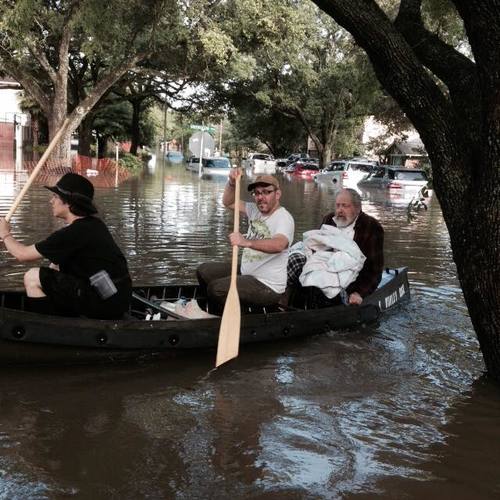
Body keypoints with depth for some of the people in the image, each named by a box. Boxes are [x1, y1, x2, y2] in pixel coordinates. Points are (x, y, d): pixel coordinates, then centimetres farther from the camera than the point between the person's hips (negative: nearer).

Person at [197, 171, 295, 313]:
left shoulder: (284, 218, -21)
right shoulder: (255, 210, 6)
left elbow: (278, 244, -41)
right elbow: (228, 202, 11)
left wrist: (247, 242, -56)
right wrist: (231, 183, -10)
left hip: (268, 287, -9)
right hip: (246, 271, 9)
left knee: (216, 289, -23)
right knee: (204, 271, 14)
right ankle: (216, 312, 30)